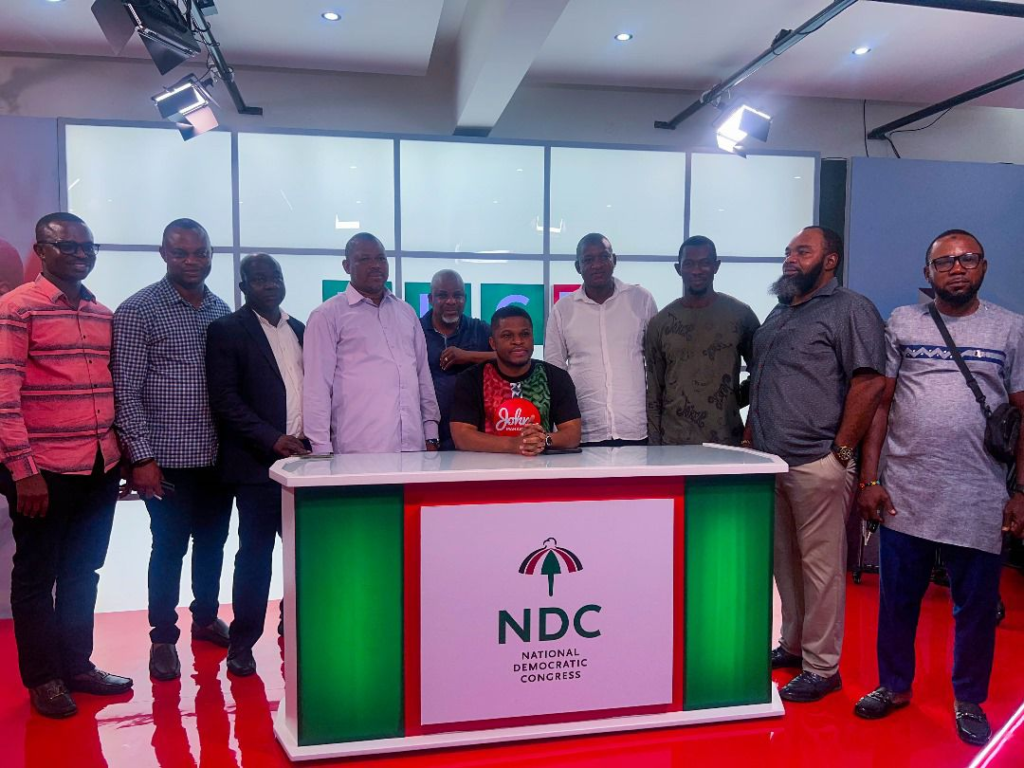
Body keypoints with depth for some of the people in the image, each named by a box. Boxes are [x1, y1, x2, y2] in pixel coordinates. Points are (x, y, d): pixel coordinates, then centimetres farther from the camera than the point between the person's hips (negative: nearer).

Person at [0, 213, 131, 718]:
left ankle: (77, 666, 30)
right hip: (44, 471, -6)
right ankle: (43, 679, 23)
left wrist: (122, 452, 13)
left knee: (82, 573, 16)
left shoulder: (103, 315, 11)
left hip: (100, 468, 6)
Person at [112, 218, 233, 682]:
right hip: (169, 458, -4)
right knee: (169, 548, 6)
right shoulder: (138, 311, -6)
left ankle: (206, 618, 35)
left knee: (212, 543, 16)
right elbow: (125, 391, -9)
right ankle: (163, 638, 23)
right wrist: (142, 457, -14)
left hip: (217, 456, 5)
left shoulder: (222, 311, 8)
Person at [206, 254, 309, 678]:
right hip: (258, 463, -5)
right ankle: (242, 642, 16)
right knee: (255, 555, 2)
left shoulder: (300, 330, 16)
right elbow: (224, 399, -10)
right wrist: (273, 439, -16)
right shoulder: (227, 330, -1)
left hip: (302, 458, 5)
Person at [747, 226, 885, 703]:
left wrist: (841, 449, -14)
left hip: (816, 464, -8)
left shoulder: (850, 310, -6)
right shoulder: (778, 314, 19)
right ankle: (793, 645, 31)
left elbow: (869, 382, -14)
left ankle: (821, 667, 12)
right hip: (769, 462, 8)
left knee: (821, 565, 1)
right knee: (784, 559, 16)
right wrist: (751, 435, 14)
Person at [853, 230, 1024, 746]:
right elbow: (879, 403, 3)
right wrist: (869, 480, -2)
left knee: (976, 607, 11)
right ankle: (894, 686, 31)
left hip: (980, 501, 0)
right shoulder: (902, 323, 4)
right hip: (905, 495, 1)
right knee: (897, 599, 12)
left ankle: (969, 701, 31)